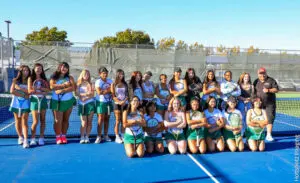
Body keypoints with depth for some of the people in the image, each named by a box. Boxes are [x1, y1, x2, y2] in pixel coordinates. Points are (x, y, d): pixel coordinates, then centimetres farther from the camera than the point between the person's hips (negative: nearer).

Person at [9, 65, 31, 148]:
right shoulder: (15, 80, 3)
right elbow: (12, 91, -8)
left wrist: (19, 88, -15)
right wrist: (23, 95, -12)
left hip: (25, 103, -1)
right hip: (16, 102, 1)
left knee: (24, 122, -9)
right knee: (18, 121, 9)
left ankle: (26, 140, -15)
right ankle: (20, 137, 25)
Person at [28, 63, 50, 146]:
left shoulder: (44, 79, 11)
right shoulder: (31, 78, 3)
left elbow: (48, 89, 0)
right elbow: (30, 90, -7)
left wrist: (39, 87, -13)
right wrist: (42, 92, -8)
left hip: (43, 100, 3)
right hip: (34, 100, -3)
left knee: (42, 120, 3)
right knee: (35, 121, -8)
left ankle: (41, 138, 10)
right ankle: (33, 139, 1)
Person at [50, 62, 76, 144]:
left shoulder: (70, 78, 5)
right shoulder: (54, 78, 2)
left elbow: (73, 88, -10)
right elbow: (52, 86, -16)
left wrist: (62, 90, -19)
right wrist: (64, 85, -16)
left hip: (68, 101, 2)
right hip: (57, 101, -2)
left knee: (65, 119, 7)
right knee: (58, 120, -3)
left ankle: (63, 136, 14)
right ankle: (58, 137, 4)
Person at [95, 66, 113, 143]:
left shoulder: (110, 81, 9)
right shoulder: (98, 82, -7)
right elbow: (99, 92, -19)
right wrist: (108, 90, -11)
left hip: (109, 102, 5)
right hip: (101, 102, -5)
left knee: (107, 118, 10)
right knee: (101, 119, -7)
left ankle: (106, 135, 19)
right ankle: (99, 136, -2)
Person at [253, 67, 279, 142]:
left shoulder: (271, 80, 1)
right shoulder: (256, 82, 11)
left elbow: (276, 89, -5)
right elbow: (253, 91, 16)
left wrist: (268, 90, -20)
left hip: (270, 104, -2)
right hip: (258, 104, 3)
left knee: (270, 119, -6)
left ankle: (269, 135, 0)